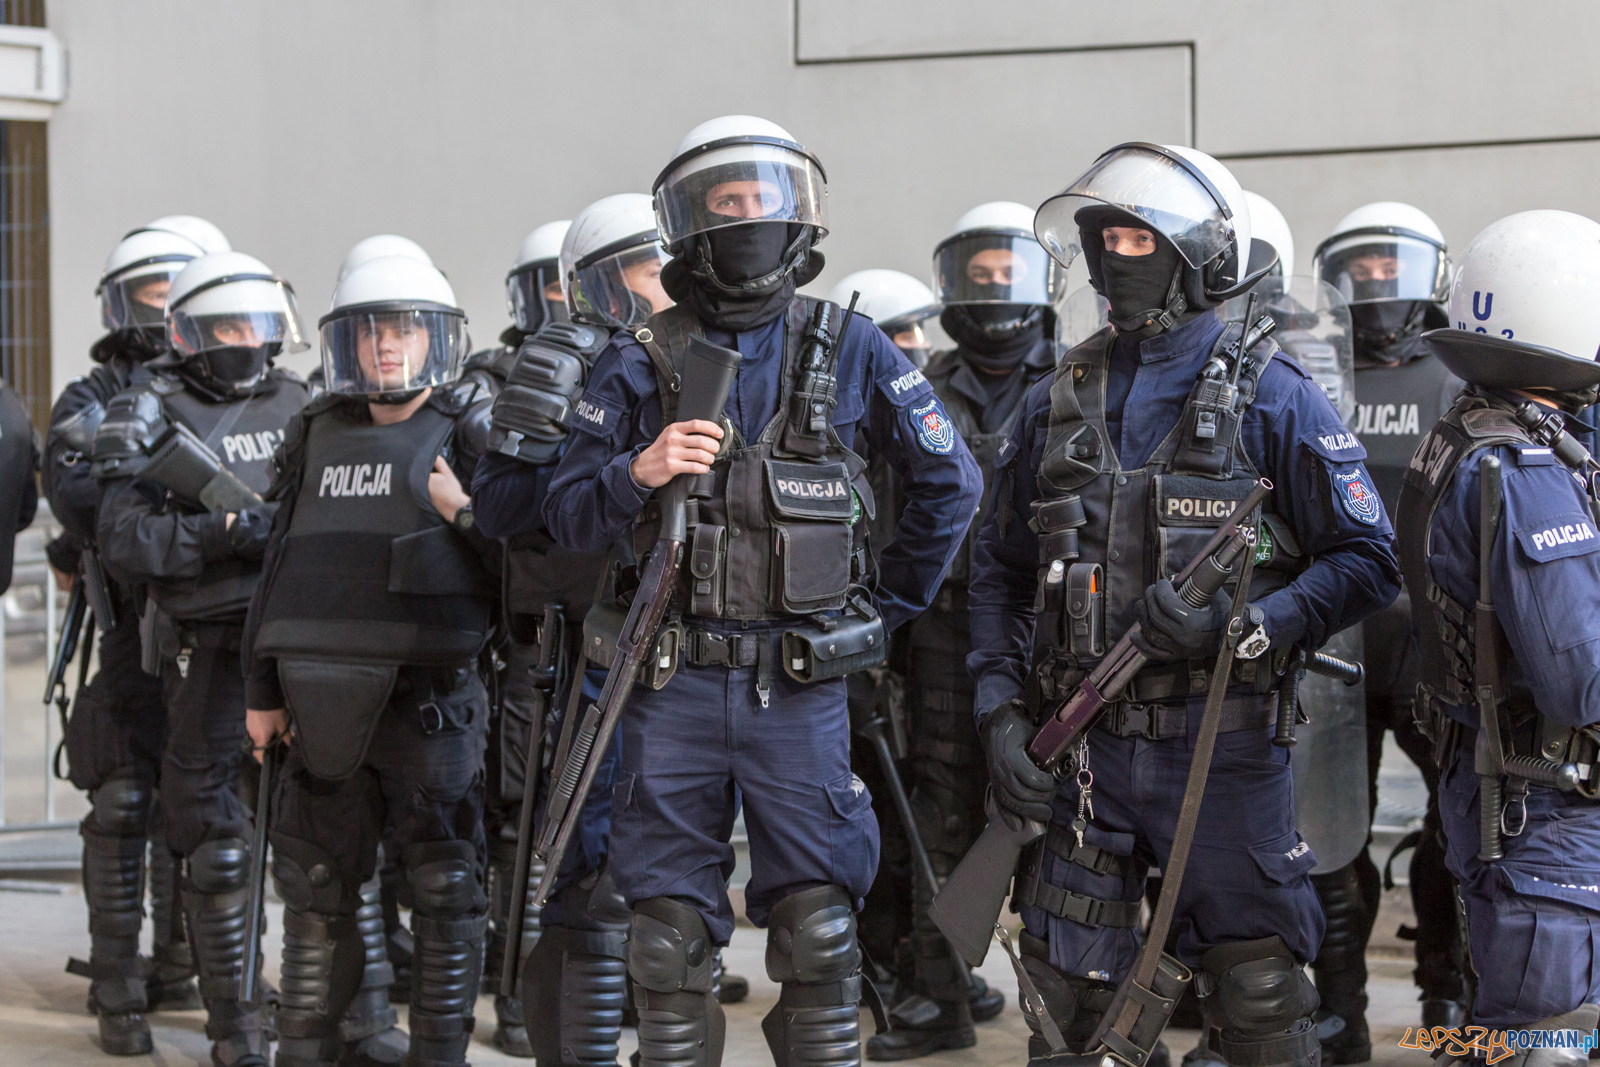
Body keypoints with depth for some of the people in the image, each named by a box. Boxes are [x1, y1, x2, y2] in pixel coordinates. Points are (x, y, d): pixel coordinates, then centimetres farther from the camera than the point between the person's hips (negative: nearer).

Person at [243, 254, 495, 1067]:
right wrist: (262, 689, 17)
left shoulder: (473, 434, -1)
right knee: (315, 887, 12)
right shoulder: (318, 435, 14)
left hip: (429, 697, -5)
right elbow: (280, 566, 18)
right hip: (324, 701, 5)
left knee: (443, 889, -3)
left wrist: (465, 511, -22)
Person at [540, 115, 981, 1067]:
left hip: (800, 682, -1)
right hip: (672, 681, 1)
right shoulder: (640, 362, 5)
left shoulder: (851, 352, 4)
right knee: (670, 941, 4)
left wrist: (890, 605, 12)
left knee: (819, 934, -1)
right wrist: (636, 475, -15)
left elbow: (950, 481, 14)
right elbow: (568, 520, 4)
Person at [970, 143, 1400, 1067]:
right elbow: (1001, 573, 13)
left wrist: (1240, 627, -19)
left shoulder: (1273, 399, -3)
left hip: (1224, 751, -4)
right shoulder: (1058, 402, 10)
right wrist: (1002, 710, 0)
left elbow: (1368, 564, -5)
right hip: (1084, 753, 4)